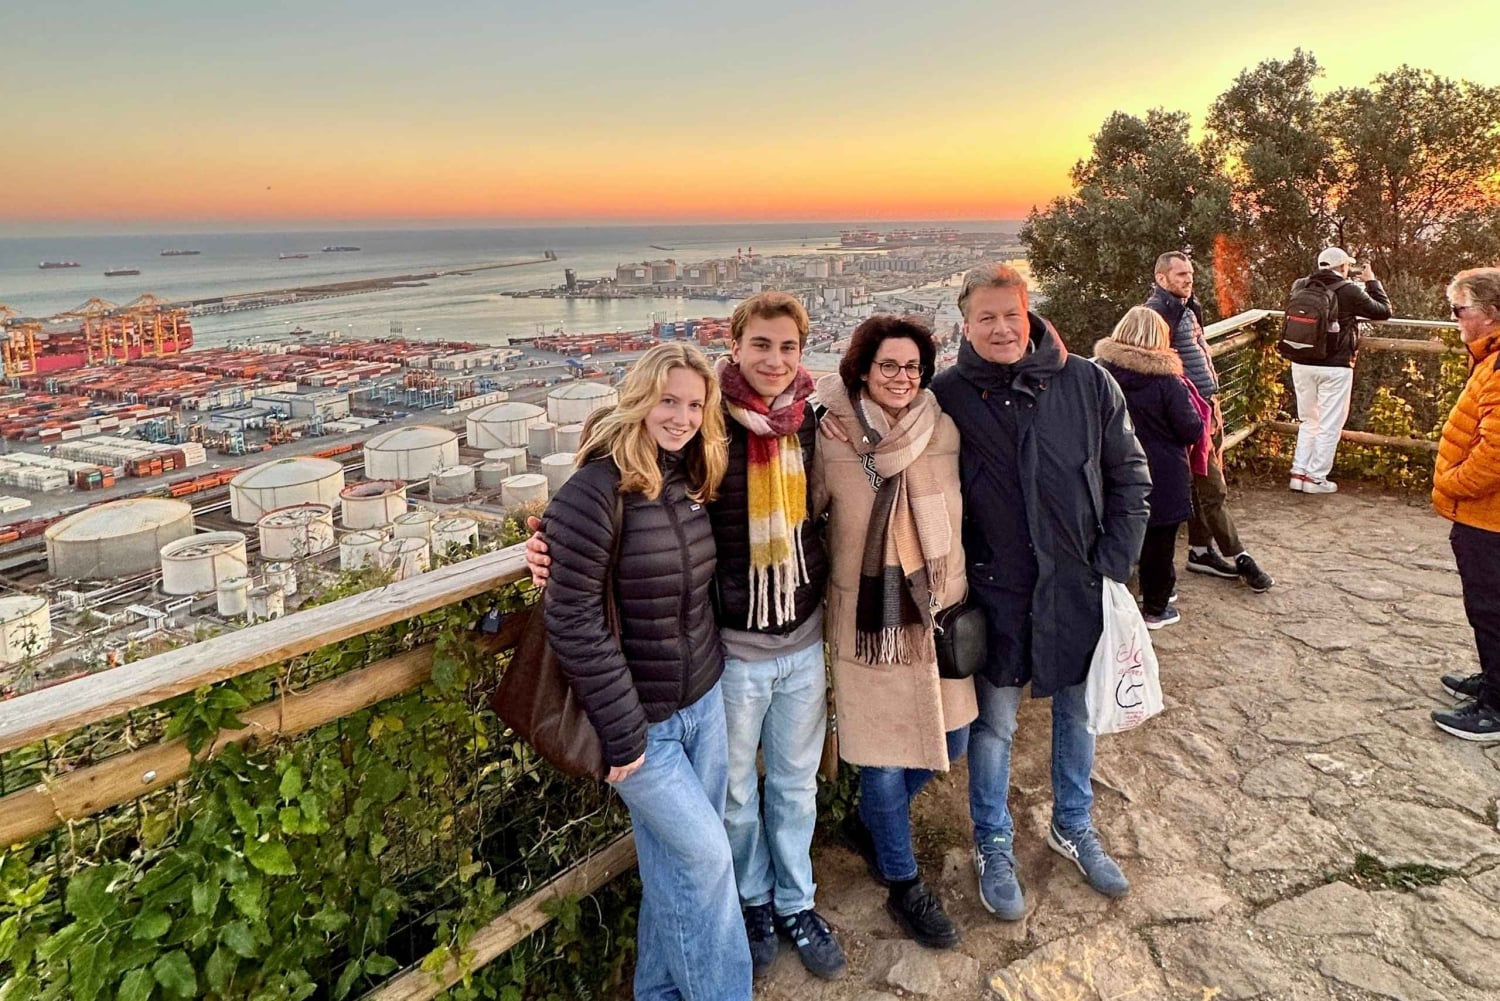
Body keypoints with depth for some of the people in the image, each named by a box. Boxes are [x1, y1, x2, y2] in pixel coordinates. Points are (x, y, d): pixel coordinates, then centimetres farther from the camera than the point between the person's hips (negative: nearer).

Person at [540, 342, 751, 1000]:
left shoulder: (692, 481, 1)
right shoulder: (597, 489, -21)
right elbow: (573, 619, -22)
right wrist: (621, 733, -19)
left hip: (703, 701, 7)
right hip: (641, 721, -6)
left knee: (675, 866, 18)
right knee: (707, 857, 4)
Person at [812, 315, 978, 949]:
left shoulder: (945, 432, -4)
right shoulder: (831, 440, -11)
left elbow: (964, 515, 7)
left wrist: (965, 598, 9)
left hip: (937, 611, 4)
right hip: (868, 619, -4)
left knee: (948, 741, 16)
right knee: (883, 754, 6)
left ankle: (867, 822, 44)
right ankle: (904, 885, 30)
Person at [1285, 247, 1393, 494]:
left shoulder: (1301, 286, 0)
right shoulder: (1350, 291, -9)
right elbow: (1384, 311, 3)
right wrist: (1372, 281, 14)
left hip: (1302, 364, 4)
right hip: (1334, 368, -4)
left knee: (1308, 420, 17)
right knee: (1330, 425, 6)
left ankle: (1299, 472, 15)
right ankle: (1316, 478, 8)